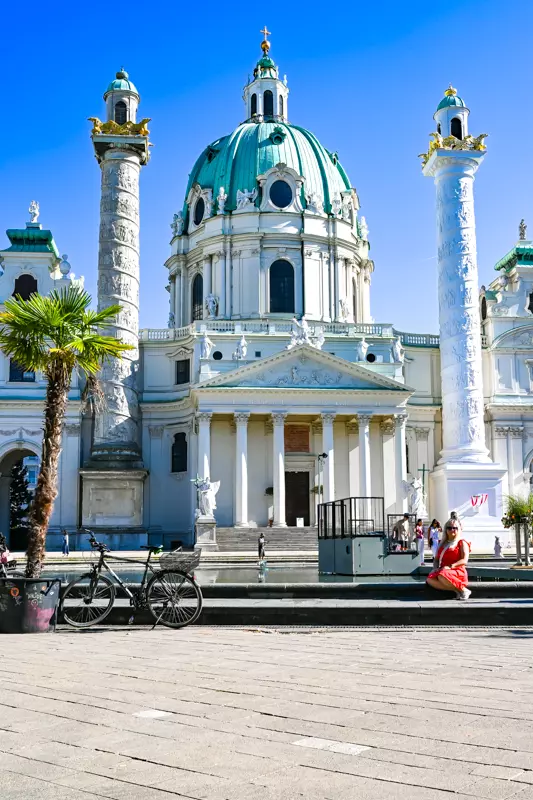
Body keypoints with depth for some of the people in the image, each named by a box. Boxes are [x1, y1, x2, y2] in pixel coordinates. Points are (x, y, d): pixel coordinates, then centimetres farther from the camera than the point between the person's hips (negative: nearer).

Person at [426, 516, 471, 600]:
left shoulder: (462, 543, 4)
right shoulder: (443, 544, 22)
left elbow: (464, 561, -8)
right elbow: (436, 559, 21)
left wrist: (450, 566, -20)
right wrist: (435, 568, -2)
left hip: (457, 571, -5)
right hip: (443, 570, 5)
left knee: (442, 576, -40)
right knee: (430, 579, -29)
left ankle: (463, 589, -21)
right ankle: (456, 590, -26)